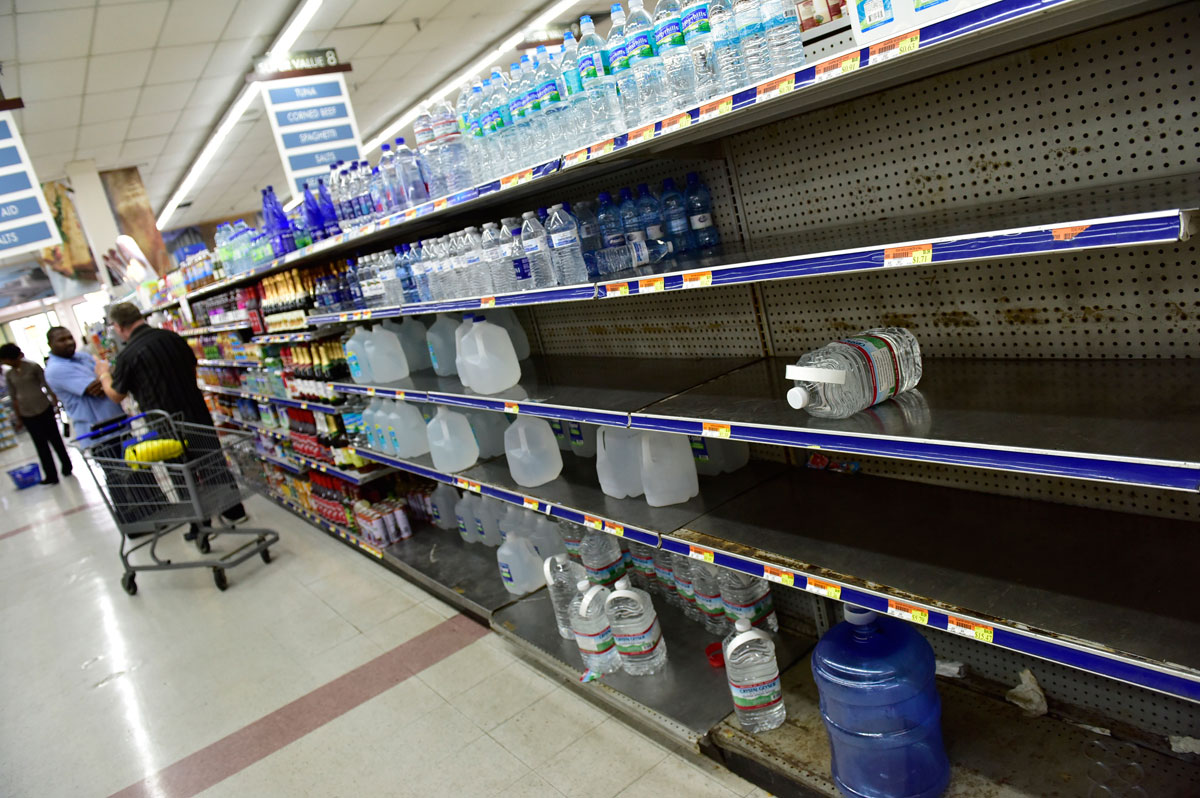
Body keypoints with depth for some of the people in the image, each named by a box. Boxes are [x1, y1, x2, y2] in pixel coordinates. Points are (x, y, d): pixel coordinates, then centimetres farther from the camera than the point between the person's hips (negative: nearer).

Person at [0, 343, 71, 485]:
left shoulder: (33, 367, -6)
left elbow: (47, 385, -3)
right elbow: (13, 396, 10)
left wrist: (56, 403, -5)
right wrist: (18, 416, 10)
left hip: (44, 408, -3)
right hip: (27, 414, 3)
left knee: (55, 439, 8)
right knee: (41, 444, 5)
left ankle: (67, 467, 23)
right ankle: (51, 475, 11)